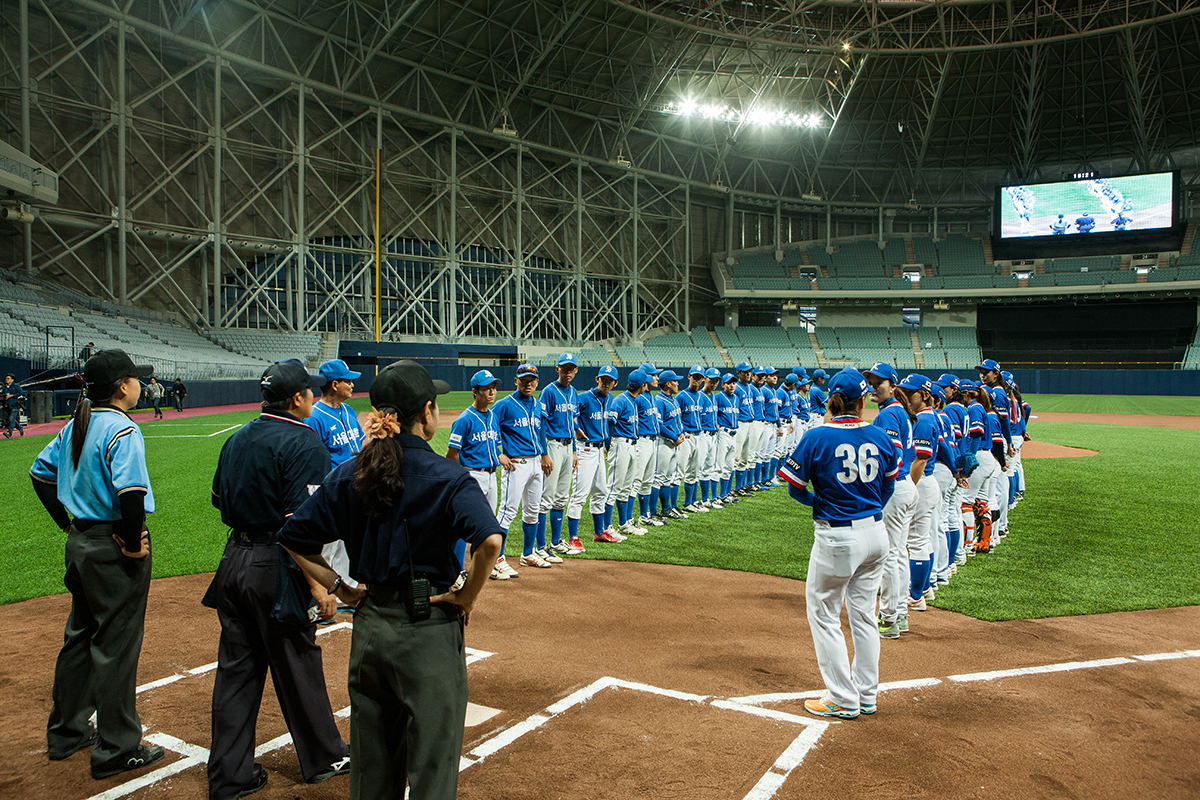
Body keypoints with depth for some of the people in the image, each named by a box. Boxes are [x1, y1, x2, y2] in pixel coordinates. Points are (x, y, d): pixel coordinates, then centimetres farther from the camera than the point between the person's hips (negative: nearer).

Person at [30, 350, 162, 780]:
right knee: (116, 644, 1)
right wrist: (134, 543, -20)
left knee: (79, 636, 21)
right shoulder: (122, 429, -19)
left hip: (80, 543, 9)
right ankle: (117, 749, 12)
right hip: (115, 547, -9)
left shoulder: (76, 425, 8)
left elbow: (40, 471, 18)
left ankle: (66, 732, 35)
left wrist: (67, 523, 17)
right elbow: (130, 491, -31)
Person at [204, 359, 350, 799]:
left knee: (236, 669, 13)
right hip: (276, 569, -7)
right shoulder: (303, 443, -17)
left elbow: (219, 497, 19)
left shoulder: (237, 439, 8)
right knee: (298, 666, 8)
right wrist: (318, 584, -22)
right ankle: (323, 758, 26)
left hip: (234, 562, 7)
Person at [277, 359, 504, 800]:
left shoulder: (350, 473, 1)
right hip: (429, 629, -5)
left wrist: (339, 588, 7)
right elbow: (490, 539, -31)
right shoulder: (446, 477, -15)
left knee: (370, 760, 22)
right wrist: (469, 595, -16)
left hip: (368, 626, 6)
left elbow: (295, 537, 5)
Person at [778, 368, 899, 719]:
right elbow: (889, 485, 11)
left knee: (823, 614, 8)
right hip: (876, 533, 6)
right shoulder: (880, 437, 0)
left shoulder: (817, 437, -14)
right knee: (863, 614, 17)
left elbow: (795, 488, -7)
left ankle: (844, 699, 13)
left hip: (837, 538, -6)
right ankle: (866, 694, 28)